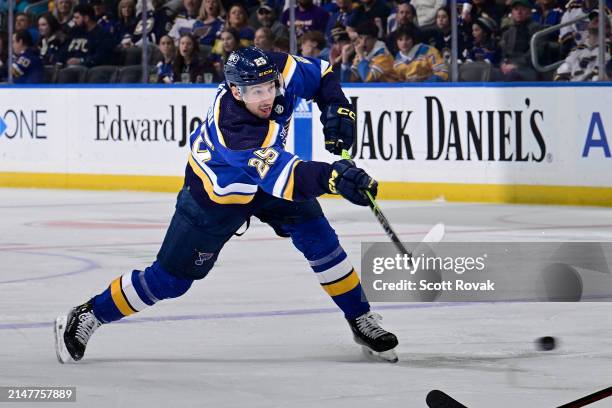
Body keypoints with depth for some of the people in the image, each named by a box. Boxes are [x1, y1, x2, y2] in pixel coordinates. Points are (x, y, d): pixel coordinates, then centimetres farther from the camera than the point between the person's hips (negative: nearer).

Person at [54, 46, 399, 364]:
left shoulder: (277, 70, -26)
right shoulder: (233, 128, -45)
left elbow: (319, 74, -4)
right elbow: (279, 177, -56)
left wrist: (338, 109, -20)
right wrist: (333, 177, -70)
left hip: (266, 167, 6)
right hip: (217, 192, -6)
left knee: (318, 237, -7)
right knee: (171, 277, -1)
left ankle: (361, 320, 9)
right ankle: (86, 317, 15)